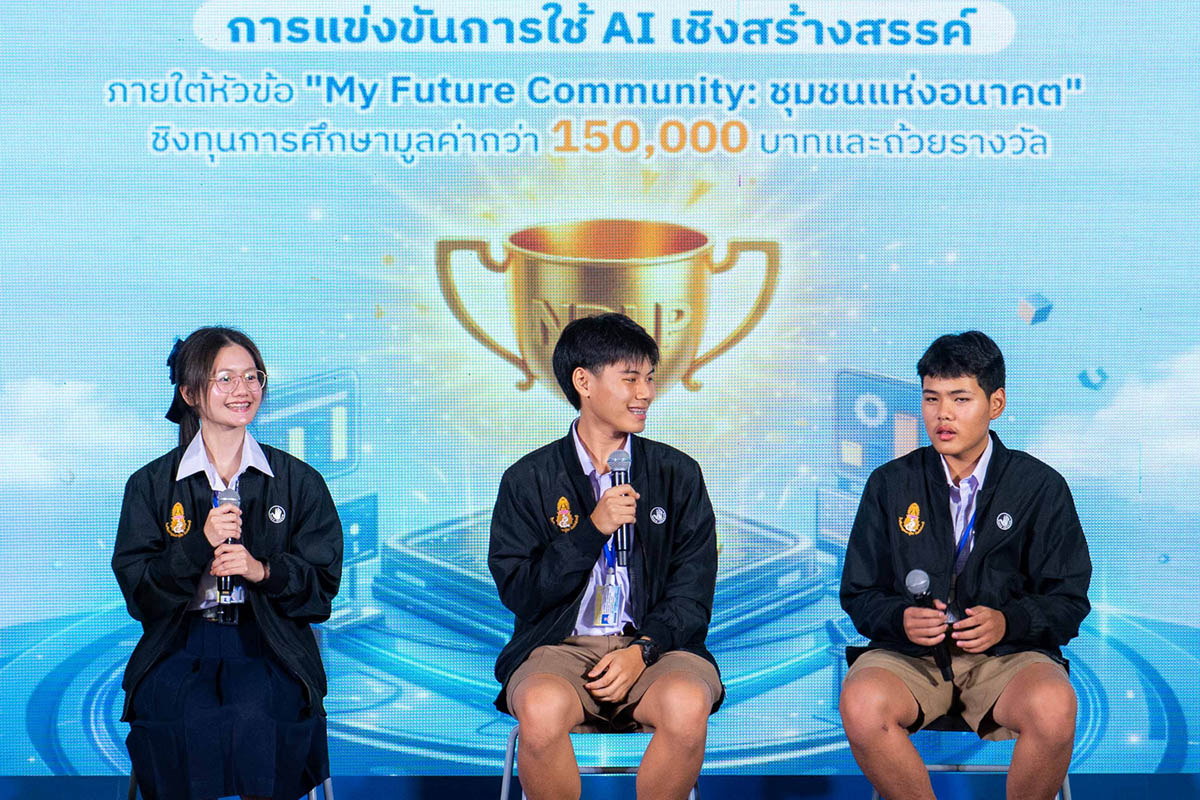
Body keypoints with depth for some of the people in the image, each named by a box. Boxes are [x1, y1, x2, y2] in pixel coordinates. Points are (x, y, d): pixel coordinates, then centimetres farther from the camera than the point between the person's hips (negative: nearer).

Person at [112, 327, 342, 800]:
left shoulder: (299, 481, 11)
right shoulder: (151, 485, 10)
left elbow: (322, 585, 7)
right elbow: (136, 590, 3)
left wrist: (263, 570, -13)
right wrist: (199, 545, -13)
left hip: (270, 642, 0)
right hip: (180, 642, 0)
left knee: (254, 713, -31)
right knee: (189, 717, -31)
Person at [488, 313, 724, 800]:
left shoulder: (678, 474, 11)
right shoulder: (528, 480, 7)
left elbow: (692, 591, 6)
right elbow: (517, 592, 0)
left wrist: (642, 649, -12)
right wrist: (593, 530, -11)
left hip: (655, 643, 1)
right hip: (559, 645, -1)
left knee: (686, 704, -33)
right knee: (543, 707, -35)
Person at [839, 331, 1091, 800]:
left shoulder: (1041, 487, 6)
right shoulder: (889, 484, 10)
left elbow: (1069, 601, 4)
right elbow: (858, 595, 11)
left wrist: (1008, 621, -16)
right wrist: (901, 618, -12)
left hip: (1008, 653, -1)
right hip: (910, 653, 1)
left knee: (1054, 708, -35)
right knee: (861, 704, -33)